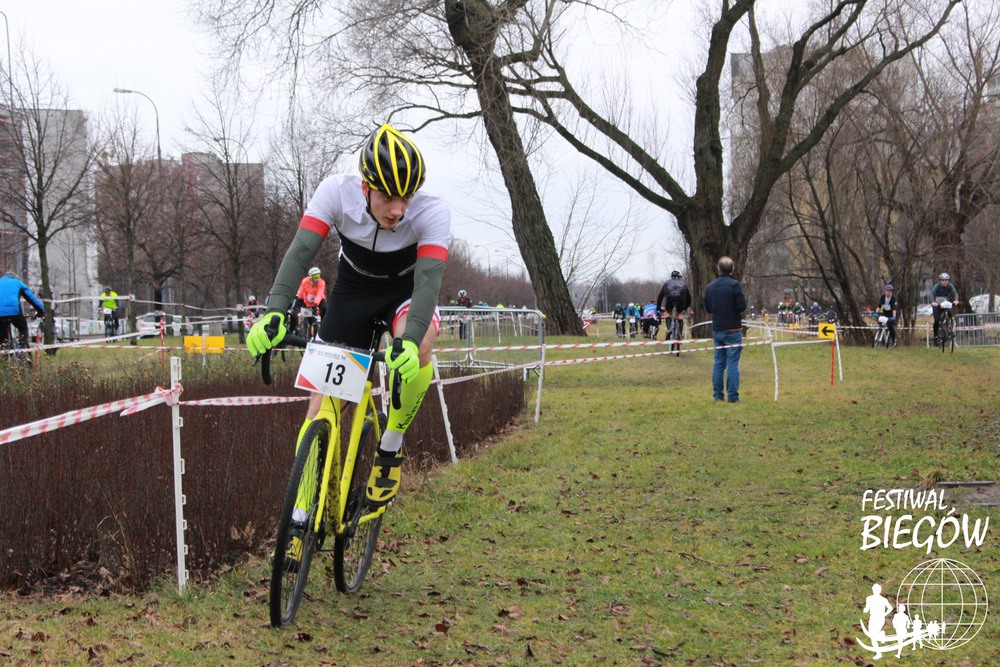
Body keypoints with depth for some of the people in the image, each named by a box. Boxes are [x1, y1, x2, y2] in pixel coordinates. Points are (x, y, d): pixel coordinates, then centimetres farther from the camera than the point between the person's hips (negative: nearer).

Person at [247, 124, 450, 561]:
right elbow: (301, 250, -36)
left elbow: (429, 278, -42)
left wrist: (411, 340, -60)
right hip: (353, 289, 1)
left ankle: (390, 449, -12)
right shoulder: (337, 193, -28)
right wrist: (274, 312, -53)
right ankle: (301, 515, 5)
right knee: (323, 397, -6)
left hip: (405, 290, -1)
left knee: (417, 350, -36)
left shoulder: (433, 212, -32)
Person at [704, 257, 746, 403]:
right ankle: (733, 396, -4)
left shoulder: (710, 286, 6)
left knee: (718, 363, 10)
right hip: (733, 330, -5)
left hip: (717, 330, 5)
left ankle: (718, 395, 9)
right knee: (733, 363, -2)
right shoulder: (735, 285, -11)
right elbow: (742, 306, -15)